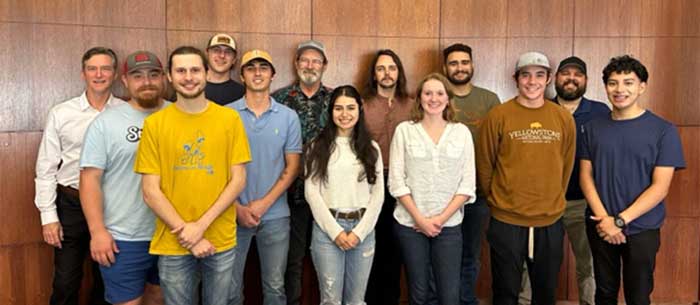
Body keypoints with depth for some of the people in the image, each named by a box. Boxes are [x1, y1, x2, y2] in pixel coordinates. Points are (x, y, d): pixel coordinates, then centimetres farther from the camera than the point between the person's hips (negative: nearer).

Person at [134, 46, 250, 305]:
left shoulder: (230, 118, -2)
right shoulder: (154, 123, -3)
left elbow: (238, 180, -4)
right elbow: (150, 192, -4)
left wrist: (201, 225, -13)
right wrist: (186, 233, -11)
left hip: (222, 242, 1)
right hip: (173, 244, 0)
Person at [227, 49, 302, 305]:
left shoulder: (288, 117, 1)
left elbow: (292, 167, 0)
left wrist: (264, 203, -10)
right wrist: (237, 208, -9)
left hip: (275, 215, 1)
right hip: (234, 214, 0)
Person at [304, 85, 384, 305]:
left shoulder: (371, 148, 8)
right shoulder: (317, 147, 2)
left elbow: (378, 194, 3)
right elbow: (311, 192, -4)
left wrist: (359, 231, -7)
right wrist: (335, 230, -10)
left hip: (363, 228, 2)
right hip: (327, 228, -2)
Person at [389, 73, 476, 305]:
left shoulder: (462, 132, 4)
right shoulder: (404, 130, 0)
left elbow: (467, 183, 1)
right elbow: (396, 182, -3)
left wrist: (441, 218, -8)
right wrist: (420, 218, -10)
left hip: (449, 225, 1)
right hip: (410, 224, -1)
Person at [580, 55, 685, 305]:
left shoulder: (663, 130, -6)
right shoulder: (593, 127, 3)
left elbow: (660, 187, -10)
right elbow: (586, 175, 1)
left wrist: (620, 220, -16)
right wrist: (603, 218, -12)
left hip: (641, 229, -2)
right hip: (600, 227, 2)